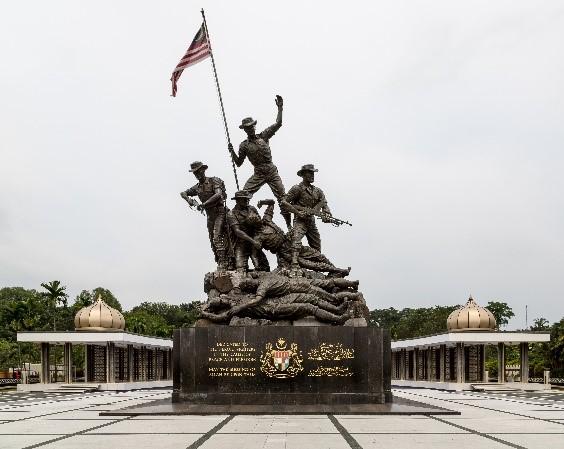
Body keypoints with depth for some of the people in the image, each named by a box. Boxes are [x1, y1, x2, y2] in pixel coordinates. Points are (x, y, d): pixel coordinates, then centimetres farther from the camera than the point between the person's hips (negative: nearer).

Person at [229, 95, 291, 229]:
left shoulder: (263, 136, 5)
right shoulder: (244, 145, 4)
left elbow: (278, 124, 0)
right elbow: (239, 163, 8)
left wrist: (280, 108, -9)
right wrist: (232, 152, -8)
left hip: (272, 172, 0)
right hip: (258, 174, 0)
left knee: (282, 197, -2)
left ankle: (289, 224, 6)